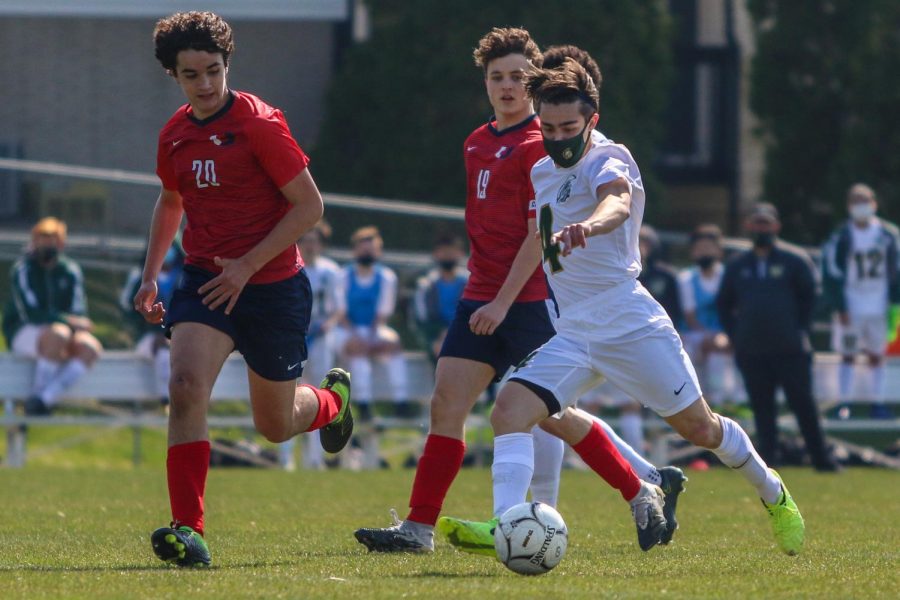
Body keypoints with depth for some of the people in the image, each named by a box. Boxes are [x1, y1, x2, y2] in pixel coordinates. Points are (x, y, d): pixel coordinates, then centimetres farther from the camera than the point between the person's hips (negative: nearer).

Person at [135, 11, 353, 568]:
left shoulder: (260, 124, -14)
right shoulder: (175, 134, 4)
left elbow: (309, 206, -14)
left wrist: (247, 265, -19)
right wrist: (151, 273, 16)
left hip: (273, 283, -4)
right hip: (204, 278, 4)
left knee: (276, 424, 9)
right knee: (186, 387, -23)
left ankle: (332, 398, 47)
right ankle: (189, 531, -24)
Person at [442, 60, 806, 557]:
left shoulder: (607, 159, -11)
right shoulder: (539, 173, 12)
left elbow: (618, 203, -37)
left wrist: (586, 227, -58)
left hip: (627, 321, -6)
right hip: (567, 330, 6)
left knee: (699, 428, 6)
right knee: (510, 411, -18)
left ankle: (772, 493, 32)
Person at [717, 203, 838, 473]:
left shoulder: (795, 260, 3)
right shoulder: (737, 266, 13)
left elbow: (809, 297, 5)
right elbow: (723, 303, 19)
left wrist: (799, 329, -3)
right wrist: (735, 336, 9)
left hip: (791, 349, -3)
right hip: (751, 353, 3)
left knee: (803, 404, -3)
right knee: (762, 408, 3)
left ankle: (821, 458, 3)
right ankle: (768, 458, 6)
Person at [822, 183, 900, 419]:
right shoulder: (841, 238, -7)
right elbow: (832, 276, -7)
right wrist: (839, 307, -12)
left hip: (878, 308, 3)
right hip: (851, 309, -3)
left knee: (877, 355, 8)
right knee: (848, 355, 2)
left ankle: (877, 403, 15)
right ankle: (845, 404, 5)